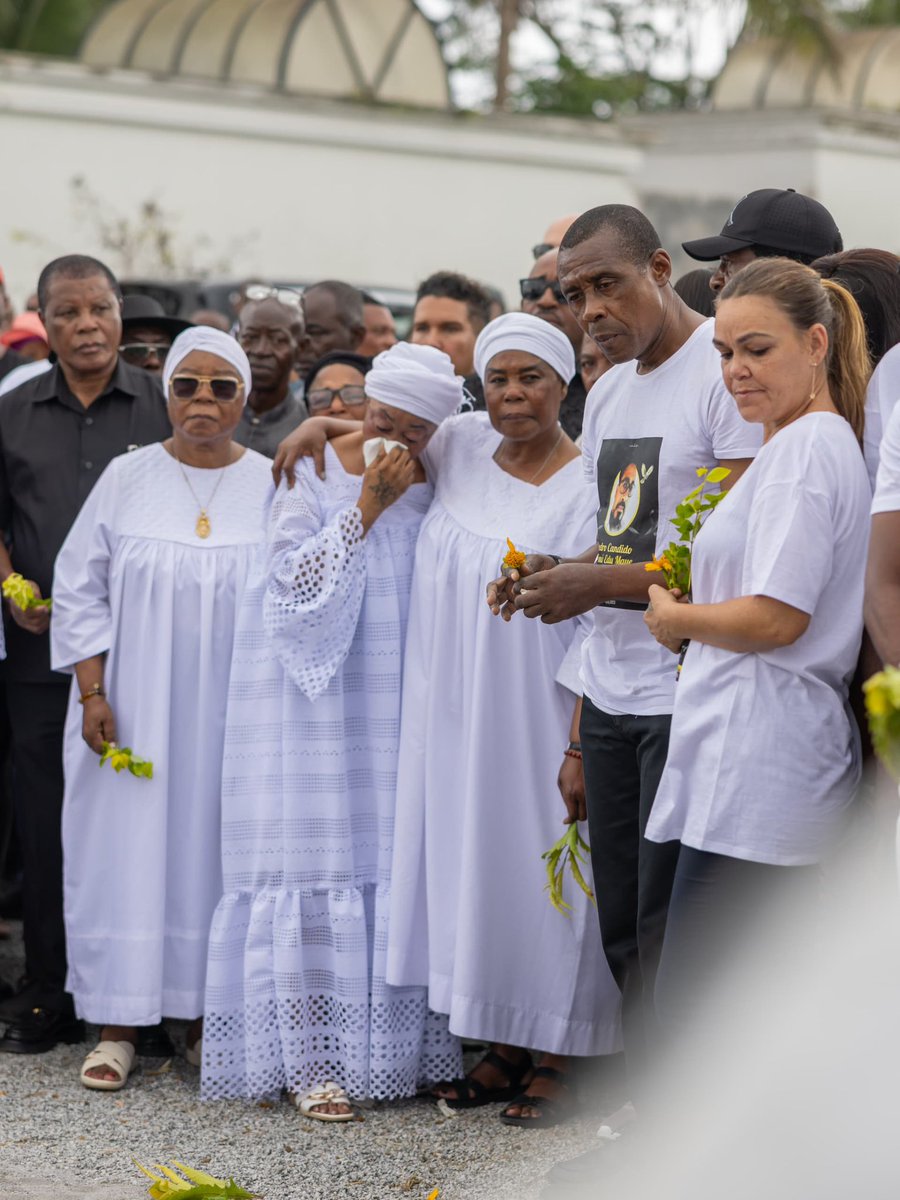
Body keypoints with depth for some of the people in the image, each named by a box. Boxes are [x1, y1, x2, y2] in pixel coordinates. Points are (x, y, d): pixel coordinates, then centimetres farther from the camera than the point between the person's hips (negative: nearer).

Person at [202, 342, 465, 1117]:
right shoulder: (314, 473, -5)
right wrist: (367, 507, -19)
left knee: (397, 862, 4)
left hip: (397, 701, 4)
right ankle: (309, 1058, -1)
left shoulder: (435, 481, 8)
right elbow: (293, 581, -14)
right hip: (316, 693, -4)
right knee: (314, 861, -5)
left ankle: (396, 1045, 12)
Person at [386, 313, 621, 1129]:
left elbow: (600, 628, -14)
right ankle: (501, 1049, 22)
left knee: (540, 873, 0)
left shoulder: (588, 488, -12)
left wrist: (581, 747, -19)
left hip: (536, 724, -5)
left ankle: (556, 1062, 12)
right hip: (456, 719, 6)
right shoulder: (459, 447, 3)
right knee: (472, 869, 10)